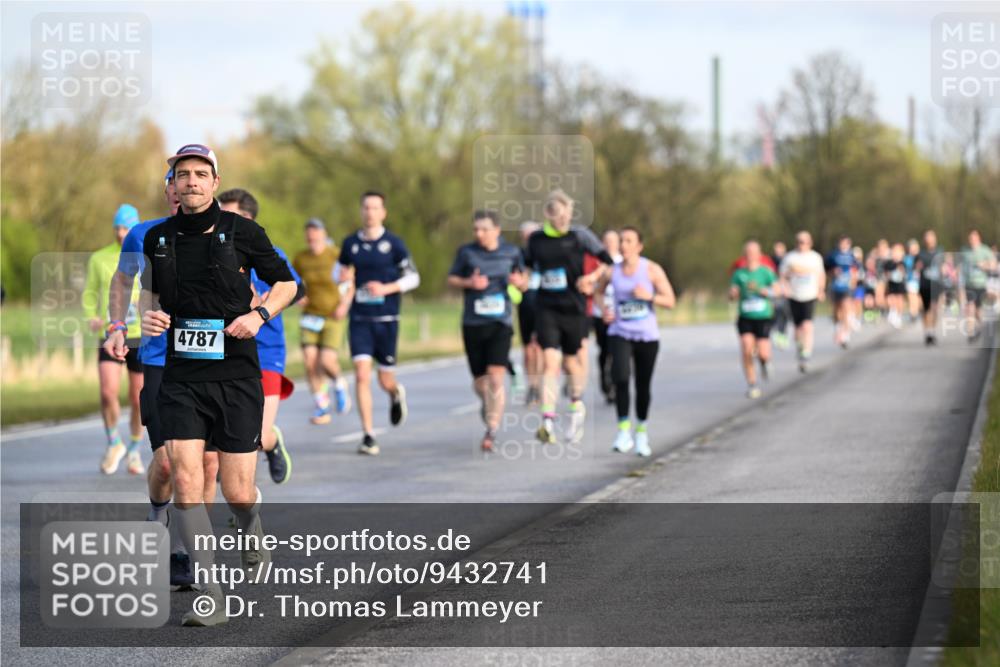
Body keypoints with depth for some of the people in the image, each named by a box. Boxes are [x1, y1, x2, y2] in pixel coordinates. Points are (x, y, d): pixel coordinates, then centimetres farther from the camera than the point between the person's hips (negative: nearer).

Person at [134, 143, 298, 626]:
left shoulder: (242, 232, -3)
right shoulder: (158, 239, 5)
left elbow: (285, 282, 9)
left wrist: (259, 315, -9)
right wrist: (151, 314, 1)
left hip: (237, 375, -2)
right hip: (181, 378, 2)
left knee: (237, 493, 0)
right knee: (186, 481, -14)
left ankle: (254, 541, 38)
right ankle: (211, 599, -12)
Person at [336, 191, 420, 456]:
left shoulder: (393, 243, -2)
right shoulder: (350, 243, 6)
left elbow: (413, 277, -1)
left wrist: (386, 288, -16)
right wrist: (345, 301, -1)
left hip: (386, 320, -1)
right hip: (359, 320, 1)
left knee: (385, 380, 4)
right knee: (362, 375, -12)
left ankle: (396, 394, 43)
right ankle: (368, 436, -9)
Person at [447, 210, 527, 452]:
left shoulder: (511, 252, 3)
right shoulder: (466, 252, 1)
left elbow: (524, 281, 14)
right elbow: (451, 279, 9)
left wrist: (519, 281, -10)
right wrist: (469, 283, -11)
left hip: (500, 323, -1)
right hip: (472, 323, 1)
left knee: (496, 377, -15)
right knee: (479, 380, 9)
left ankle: (491, 431, -11)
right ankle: (488, 405, 43)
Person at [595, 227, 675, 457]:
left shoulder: (652, 270, -6)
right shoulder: (611, 271, -1)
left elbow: (670, 301, -5)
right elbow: (598, 292, 18)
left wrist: (649, 296, -22)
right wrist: (603, 308, -3)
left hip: (647, 336, 0)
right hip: (620, 333, 0)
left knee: (643, 386, 7)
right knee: (620, 377, -23)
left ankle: (641, 431, 29)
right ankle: (624, 430, -19)